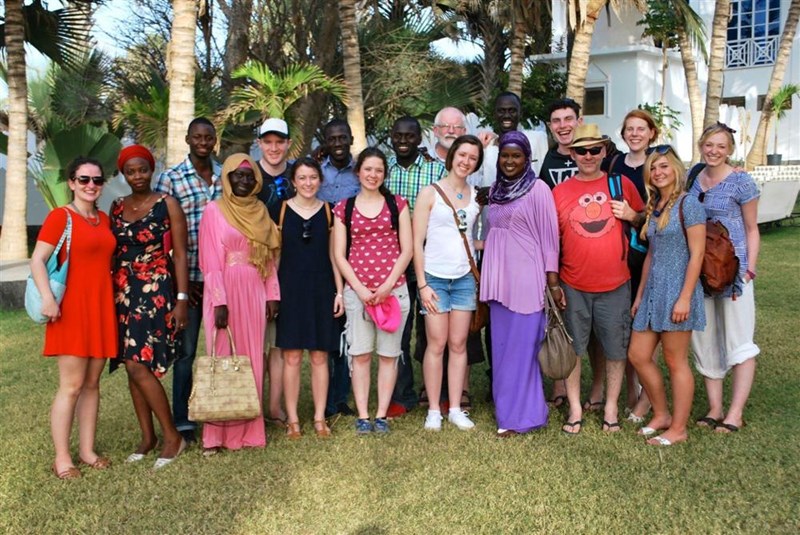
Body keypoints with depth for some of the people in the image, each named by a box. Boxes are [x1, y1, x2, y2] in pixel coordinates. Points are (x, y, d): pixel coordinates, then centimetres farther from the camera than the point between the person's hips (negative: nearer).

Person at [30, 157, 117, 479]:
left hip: (101, 309, 6)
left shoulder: (104, 219, 13)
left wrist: (112, 301, 13)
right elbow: (37, 261, -11)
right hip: (72, 309, -6)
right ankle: (62, 458, 4)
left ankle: (87, 450, 18)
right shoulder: (60, 216, -5)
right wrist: (47, 298, -23)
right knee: (71, 386, -5)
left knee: (92, 383, 9)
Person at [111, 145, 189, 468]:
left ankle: (172, 436, 2)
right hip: (123, 294, 5)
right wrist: (109, 297, 9)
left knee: (139, 367, -12)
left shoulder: (167, 204, -2)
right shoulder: (117, 208, 11)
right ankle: (147, 436, 19)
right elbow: (111, 254, 14)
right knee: (132, 368, 6)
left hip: (156, 293, -5)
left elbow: (180, 255, -4)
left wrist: (182, 299, -10)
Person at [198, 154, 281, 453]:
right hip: (226, 293, -4)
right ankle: (217, 434, 7)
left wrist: (272, 294, 4)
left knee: (252, 359, 7)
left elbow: (269, 257, 11)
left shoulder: (260, 211, 11)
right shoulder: (214, 211, -3)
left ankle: (249, 428, 16)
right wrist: (219, 301, -15)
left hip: (254, 295, 4)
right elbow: (211, 261, -8)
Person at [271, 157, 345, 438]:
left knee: (320, 356, 5)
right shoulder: (280, 211, 2)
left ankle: (320, 418, 14)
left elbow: (333, 255, 9)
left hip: (321, 289, 1)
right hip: (290, 288, -1)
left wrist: (339, 292, 4)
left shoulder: (328, 212, 7)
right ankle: (292, 418, 10)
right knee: (291, 356, 0)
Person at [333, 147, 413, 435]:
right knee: (360, 354, 2)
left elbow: (406, 250, 2)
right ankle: (362, 415, 11)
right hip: (356, 291, 0)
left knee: (388, 354, 5)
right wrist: (359, 288, -7)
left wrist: (387, 286, -7)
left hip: (393, 290, 0)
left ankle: (381, 414, 14)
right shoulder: (344, 208, 7)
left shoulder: (397, 204, 7)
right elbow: (339, 255, 4)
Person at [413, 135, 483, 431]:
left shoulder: (476, 196, 9)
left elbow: (476, 235, 15)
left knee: (459, 344, 6)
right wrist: (422, 284, -10)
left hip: (465, 277, 3)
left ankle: (455, 409, 15)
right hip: (435, 276, -3)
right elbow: (417, 242, -5)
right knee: (437, 344, 1)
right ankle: (434, 410, 11)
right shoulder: (430, 193, -3)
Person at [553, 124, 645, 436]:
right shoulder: (559, 192, 2)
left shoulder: (621, 184, 3)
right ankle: (575, 410, 22)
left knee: (616, 349, 8)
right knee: (572, 349, 8)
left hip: (615, 285, 0)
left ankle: (610, 408, 24)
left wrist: (631, 215, -7)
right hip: (573, 287, 0)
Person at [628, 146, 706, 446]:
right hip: (653, 291, 8)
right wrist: (640, 294, 16)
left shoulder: (688, 204, -9)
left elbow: (697, 254, -13)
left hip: (677, 290, -8)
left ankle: (678, 428, 12)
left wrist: (685, 298, -18)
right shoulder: (654, 208, 14)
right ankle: (661, 415, 25)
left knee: (675, 361, 0)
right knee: (638, 356, 8)